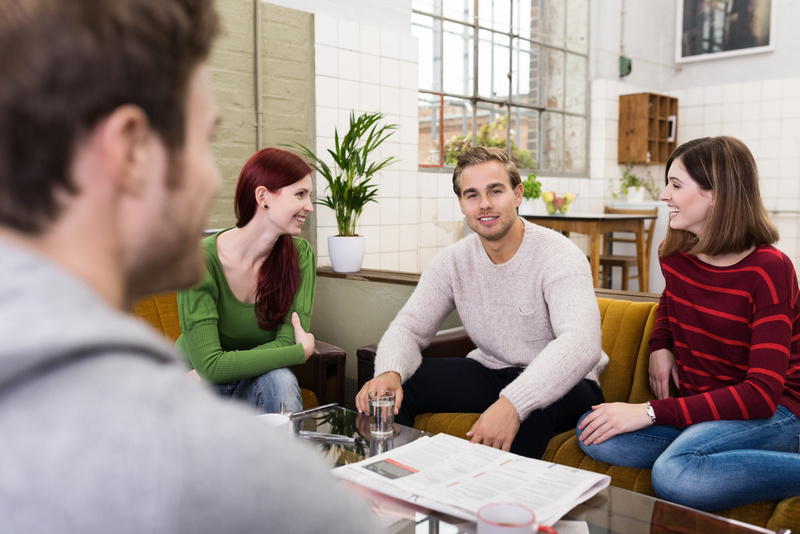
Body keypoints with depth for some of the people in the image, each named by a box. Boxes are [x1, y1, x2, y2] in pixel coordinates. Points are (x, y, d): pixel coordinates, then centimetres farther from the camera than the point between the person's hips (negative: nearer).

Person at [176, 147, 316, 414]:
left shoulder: (300, 255, -11)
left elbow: (286, 343, -16)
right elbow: (209, 365, -27)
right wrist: (303, 351, -22)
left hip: (257, 382, 3)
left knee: (281, 380, -30)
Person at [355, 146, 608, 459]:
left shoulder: (557, 256, -19)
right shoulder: (452, 261, -2)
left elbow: (582, 344, -34)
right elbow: (409, 327, -3)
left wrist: (513, 403, -48)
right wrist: (389, 373, -28)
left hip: (560, 384, -4)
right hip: (491, 373, 5)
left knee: (530, 407, -40)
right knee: (390, 388, -12)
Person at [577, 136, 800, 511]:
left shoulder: (769, 270, -18)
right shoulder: (674, 254, 4)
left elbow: (762, 393, -23)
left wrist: (650, 412, -27)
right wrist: (660, 345, 7)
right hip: (700, 405, 7)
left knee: (675, 476, -36)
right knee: (594, 435, -18)